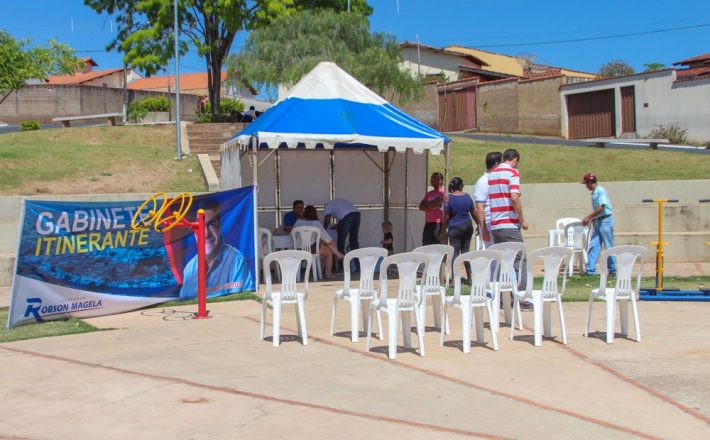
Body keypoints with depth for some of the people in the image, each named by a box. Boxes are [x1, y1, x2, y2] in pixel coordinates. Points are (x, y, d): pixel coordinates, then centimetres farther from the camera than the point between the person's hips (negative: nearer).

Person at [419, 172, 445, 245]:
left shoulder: (444, 192, -1)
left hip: (439, 223, -7)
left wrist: (427, 205, -1)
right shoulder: (429, 194, 21)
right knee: (426, 244, 5)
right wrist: (431, 206, -6)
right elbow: (421, 206, 10)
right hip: (428, 223, 7)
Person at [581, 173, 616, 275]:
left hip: (605, 221, -9)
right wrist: (591, 219, 13)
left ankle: (613, 270, 11)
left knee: (609, 247, 1)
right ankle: (591, 270, 1)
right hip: (598, 222, 9)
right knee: (593, 246, 2)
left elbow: (601, 207, -23)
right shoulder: (594, 193, 13)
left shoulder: (601, 191, -14)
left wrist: (589, 216, -21)